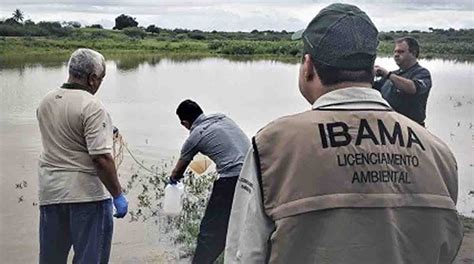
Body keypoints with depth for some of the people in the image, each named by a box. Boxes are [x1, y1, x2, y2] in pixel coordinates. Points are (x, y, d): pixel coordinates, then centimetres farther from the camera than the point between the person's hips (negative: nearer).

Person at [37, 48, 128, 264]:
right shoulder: (91, 106, -16)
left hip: (49, 192, 7)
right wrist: (118, 195, -13)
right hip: (86, 193, -7)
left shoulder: (45, 102, 7)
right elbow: (101, 158, -22)